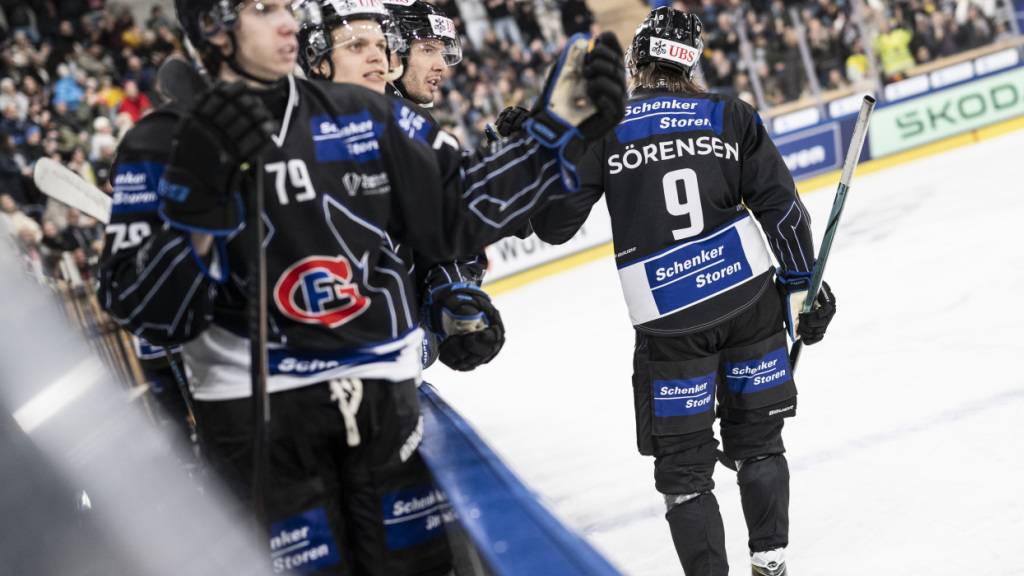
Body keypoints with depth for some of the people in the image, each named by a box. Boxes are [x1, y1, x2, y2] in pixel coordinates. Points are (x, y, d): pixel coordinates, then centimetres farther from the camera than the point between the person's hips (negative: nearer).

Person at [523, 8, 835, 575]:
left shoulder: (603, 126, -1)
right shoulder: (730, 115, 4)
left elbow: (553, 224, 0)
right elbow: (781, 206, 2)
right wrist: (802, 284, 10)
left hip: (670, 325, -3)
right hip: (750, 299, 3)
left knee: (682, 465, 7)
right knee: (757, 439, 19)